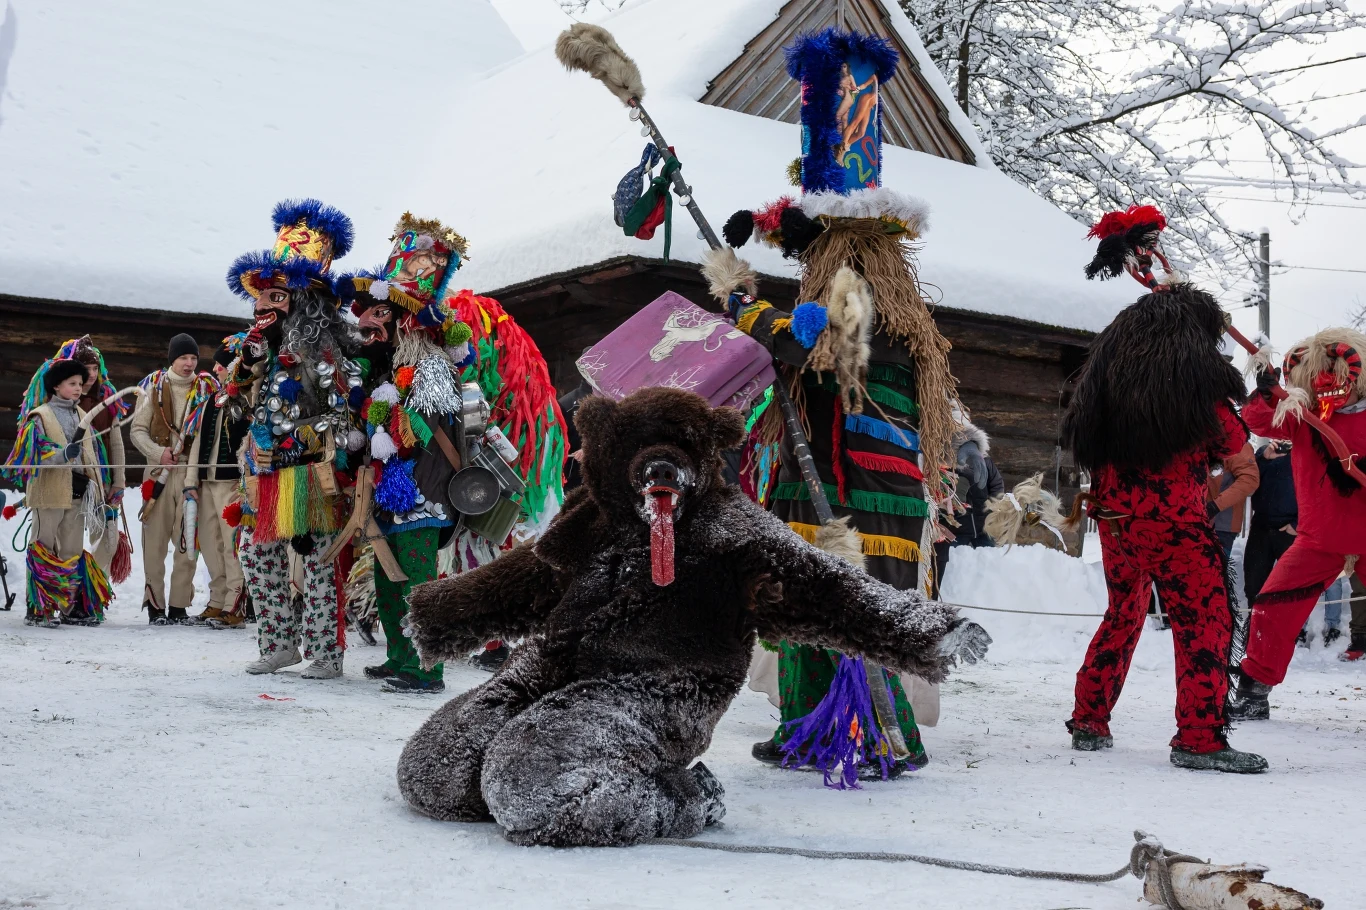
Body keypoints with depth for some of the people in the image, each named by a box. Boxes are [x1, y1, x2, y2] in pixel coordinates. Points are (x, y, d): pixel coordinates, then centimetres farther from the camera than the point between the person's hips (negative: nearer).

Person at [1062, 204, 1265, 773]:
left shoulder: (1105, 365, 10)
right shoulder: (1198, 373, -5)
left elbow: (1080, 440, 15)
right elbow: (1236, 450, 3)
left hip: (1114, 517, 6)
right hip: (1176, 518, -6)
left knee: (1122, 615, 21)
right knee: (1204, 622, -2)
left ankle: (1089, 722, 24)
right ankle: (1200, 740, -8)